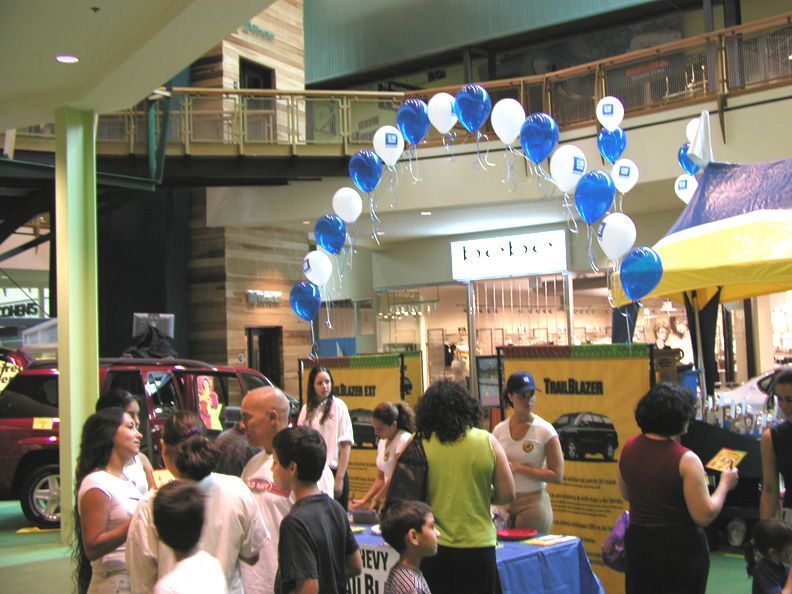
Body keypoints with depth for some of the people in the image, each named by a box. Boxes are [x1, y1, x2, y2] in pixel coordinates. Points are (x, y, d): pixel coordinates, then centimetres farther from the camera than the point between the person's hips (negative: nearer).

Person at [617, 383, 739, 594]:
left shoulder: (628, 448, -2)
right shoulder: (685, 460, -21)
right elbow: (705, 515, -17)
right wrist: (725, 485, -4)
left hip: (638, 543, 5)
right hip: (681, 548, -5)